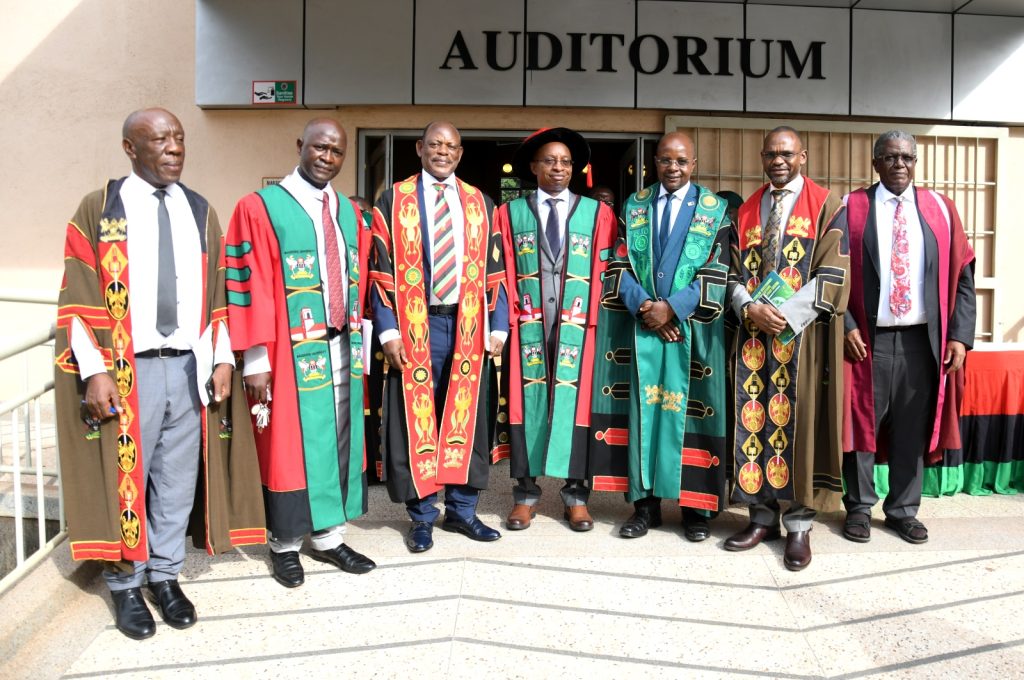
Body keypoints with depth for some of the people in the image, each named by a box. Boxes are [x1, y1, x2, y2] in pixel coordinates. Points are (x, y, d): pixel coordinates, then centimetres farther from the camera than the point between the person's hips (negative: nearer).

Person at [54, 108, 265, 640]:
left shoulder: (201, 213, 9)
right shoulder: (98, 210, -1)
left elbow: (218, 296, 10)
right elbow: (78, 299, -3)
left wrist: (222, 359, 2)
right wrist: (94, 370, -11)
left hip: (190, 367, 3)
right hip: (125, 370, -3)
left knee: (179, 479, 10)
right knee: (124, 476, 7)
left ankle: (165, 574, 28)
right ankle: (125, 582, 25)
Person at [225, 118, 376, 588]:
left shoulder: (349, 213, 11)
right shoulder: (260, 208, -7)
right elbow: (250, 287, -10)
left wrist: (359, 337, 9)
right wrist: (257, 360, -13)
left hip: (342, 348, 6)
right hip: (292, 352, -5)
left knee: (337, 441, 12)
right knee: (290, 444, 6)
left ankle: (328, 536, 26)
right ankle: (286, 544, 23)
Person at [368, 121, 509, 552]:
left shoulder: (481, 204, 10)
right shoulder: (393, 201, 3)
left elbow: (494, 271, 9)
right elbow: (380, 270, -1)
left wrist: (497, 328, 1)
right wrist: (388, 331, -10)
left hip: (468, 327, 3)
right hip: (414, 327, -2)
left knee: (466, 418, 8)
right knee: (416, 421, 4)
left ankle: (461, 509, 23)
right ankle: (422, 516, 18)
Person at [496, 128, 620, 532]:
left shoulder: (597, 213, 8)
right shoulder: (510, 213, 9)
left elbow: (604, 270, 5)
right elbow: (502, 271, 6)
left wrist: (593, 319, -3)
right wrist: (509, 317, -2)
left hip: (577, 325, 0)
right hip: (527, 324, 1)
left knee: (574, 402, 2)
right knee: (527, 401, 3)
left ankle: (576, 493, 12)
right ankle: (526, 493, 13)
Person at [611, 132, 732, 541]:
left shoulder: (715, 209, 4)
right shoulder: (634, 206, 11)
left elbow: (716, 272, -4)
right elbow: (623, 265, 5)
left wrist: (672, 307, -13)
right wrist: (643, 306, -11)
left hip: (694, 328, -2)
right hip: (645, 324, 2)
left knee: (692, 411, 2)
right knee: (645, 410, 3)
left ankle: (695, 506, 12)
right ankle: (645, 503, 12)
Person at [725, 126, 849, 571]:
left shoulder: (824, 205, 3)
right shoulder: (747, 211, 14)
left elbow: (831, 275, -6)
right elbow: (735, 273, 10)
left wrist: (785, 315, -16)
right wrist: (750, 308, -10)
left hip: (803, 332, -3)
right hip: (754, 332, 4)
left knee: (799, 422, -1)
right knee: (755, 420, 4)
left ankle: (799, 524, 9)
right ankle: (763, 516, 16)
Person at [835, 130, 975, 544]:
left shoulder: (939, 209, 7)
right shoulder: (852, 210, 0)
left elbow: (961, 277, 6)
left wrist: (960, 335, -1)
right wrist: (845, 326, -11)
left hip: (922, 339, 2)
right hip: (868, 339, -2)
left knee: (913, 429, 9)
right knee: (861, 424, 6)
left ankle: (903, 511, 25)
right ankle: (859, 508, 21)